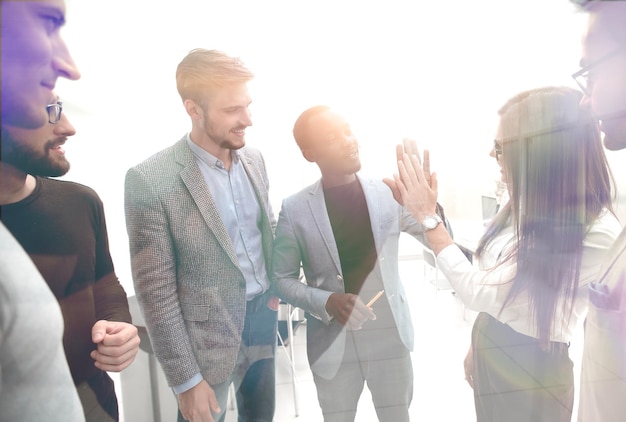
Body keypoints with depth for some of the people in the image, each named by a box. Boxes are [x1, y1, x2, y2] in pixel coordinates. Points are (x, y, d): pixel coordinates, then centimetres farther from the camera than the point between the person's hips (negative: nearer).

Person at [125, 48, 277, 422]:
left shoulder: (254, 158, -2)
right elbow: (156, 291, -16)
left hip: (264, 315, 6)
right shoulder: (149, 180, -20)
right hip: (210, 337, -5)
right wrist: (186, 379, -12)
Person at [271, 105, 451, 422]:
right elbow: (282, 280, -3)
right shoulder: (295, 210, -10)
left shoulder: (388, 193, -6)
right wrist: (327, 302, -21)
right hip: (333, 345, -1)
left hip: (390, 339, 2)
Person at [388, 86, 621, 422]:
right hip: (490, 355, 6)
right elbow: (492, 288, 5)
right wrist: (478, 346, 14)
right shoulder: (528, 207, -5)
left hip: (531, 374, -6)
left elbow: (480, 292, -27)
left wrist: (427, 217, -23)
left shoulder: (598, 233, -27)